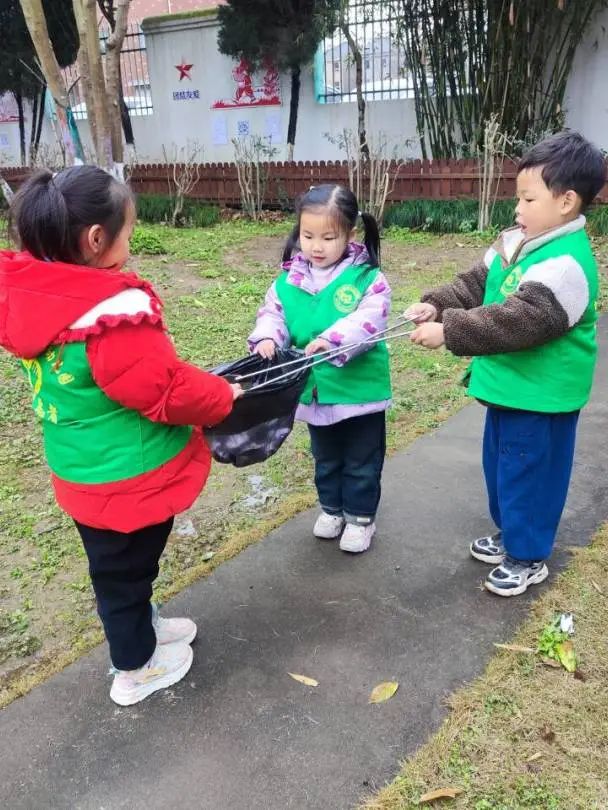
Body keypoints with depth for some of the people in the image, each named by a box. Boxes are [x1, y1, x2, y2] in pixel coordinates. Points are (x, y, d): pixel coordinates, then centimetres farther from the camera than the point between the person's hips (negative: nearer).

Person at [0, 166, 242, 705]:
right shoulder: (115, 313, -32)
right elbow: (168, 389, -25)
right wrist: (224, 397, -6)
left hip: (81, 470, 8)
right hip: (130, 476, -7)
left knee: (116, 566, 27)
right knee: (125, 570, 15)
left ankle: (140, 628, 52)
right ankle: (136, 669, 38)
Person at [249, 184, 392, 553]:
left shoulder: (367, 277, -15)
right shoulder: (290, 278, -2)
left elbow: (370, 319, -26)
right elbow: (272, 312, 0)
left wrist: (331, 340, -40)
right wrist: (267, 337, -22)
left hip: (359, 388, -4)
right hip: (313, 389, 4)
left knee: (362, 461, 14)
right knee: (325, 458, 24)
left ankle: (361, 516, 34)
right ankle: (332, 508, 45)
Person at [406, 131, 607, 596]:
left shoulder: (566, 264, -25)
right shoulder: (516, 243, 5)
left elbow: (516, 322, -33)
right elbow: (476, 284, 9)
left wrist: (448, 331, -33)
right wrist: (436, 305, -8)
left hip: (541, 394, -10)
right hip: (510, 385, 10)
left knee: (528, 472, 5)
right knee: (501, 465, 23)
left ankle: (528, 557, 24)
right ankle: (511, 535, 43)